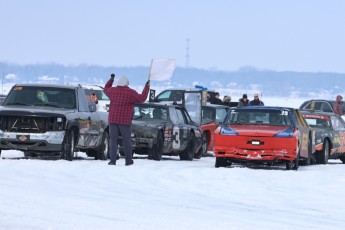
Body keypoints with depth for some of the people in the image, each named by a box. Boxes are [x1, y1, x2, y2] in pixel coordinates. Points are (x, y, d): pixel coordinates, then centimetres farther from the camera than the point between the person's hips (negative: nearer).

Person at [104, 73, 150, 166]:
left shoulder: (113, 91, 3)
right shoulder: (130, 93, -10)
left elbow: (106, 89, 24)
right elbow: (142, 98, -12)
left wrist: (111, 79, 36)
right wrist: (147, 87, -2)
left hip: (113, 120, 2)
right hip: (125, 120, -2)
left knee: (113, 140, 2)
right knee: (126, 140, 7)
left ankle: (113, 160, -8)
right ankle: (128, 161, 12)